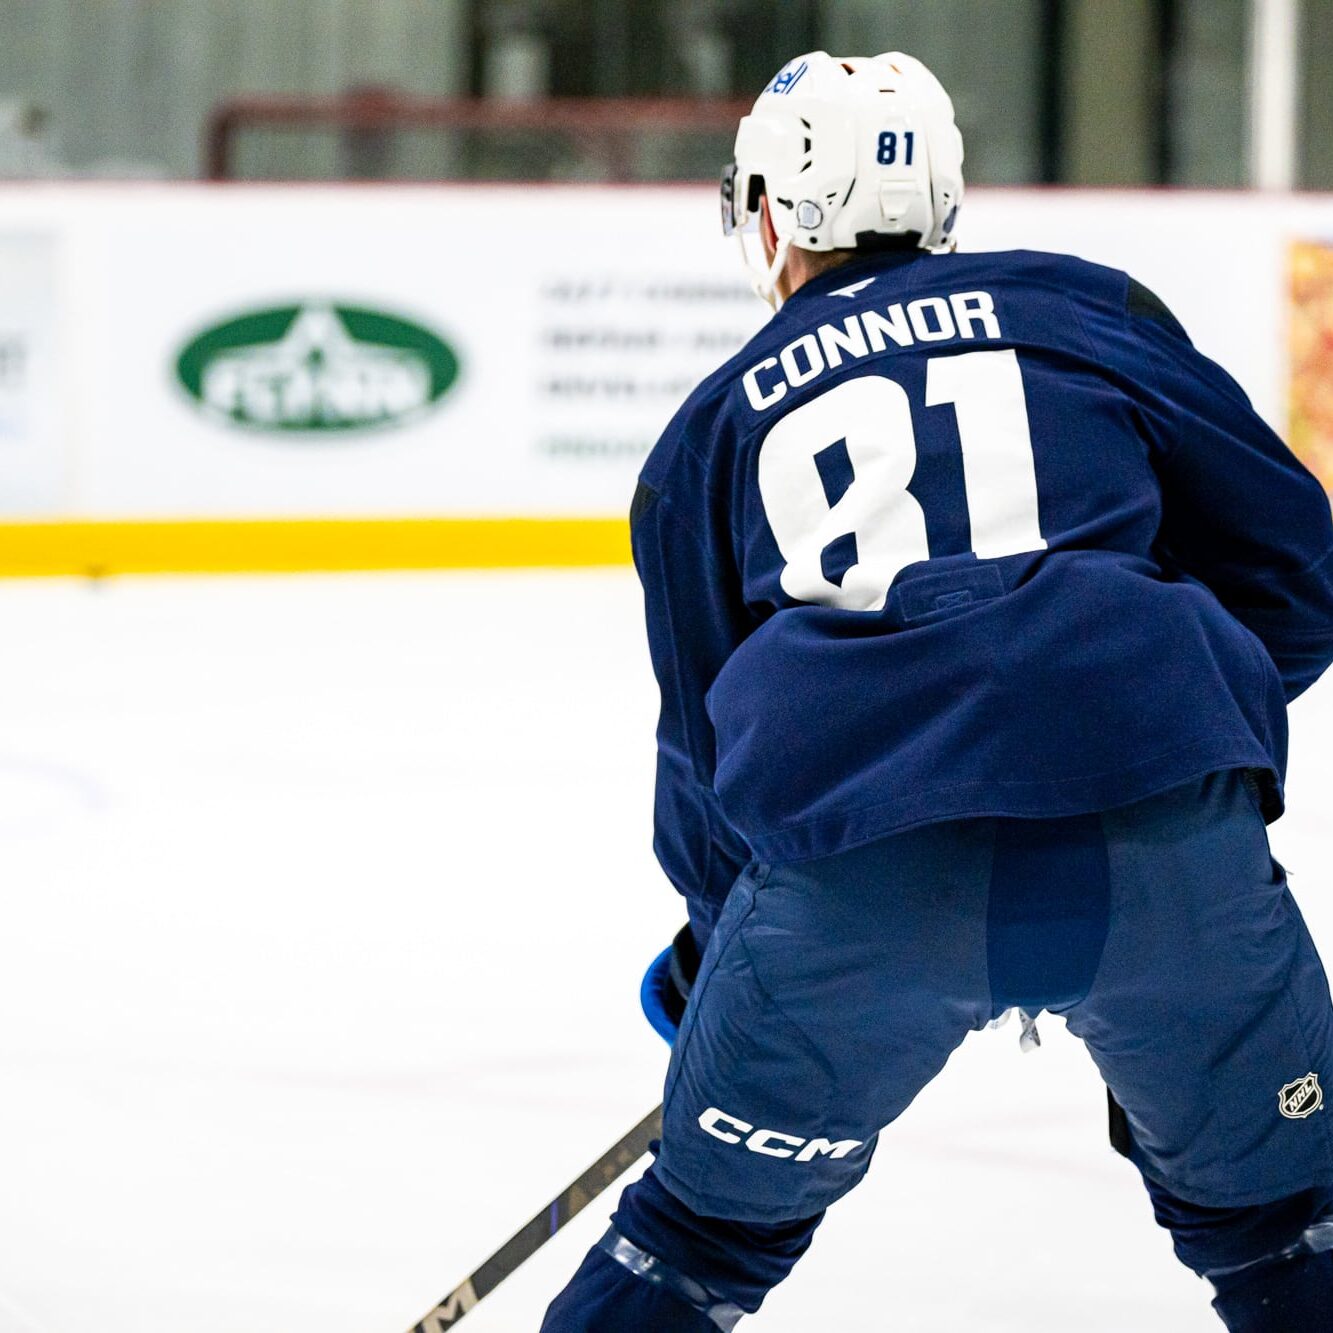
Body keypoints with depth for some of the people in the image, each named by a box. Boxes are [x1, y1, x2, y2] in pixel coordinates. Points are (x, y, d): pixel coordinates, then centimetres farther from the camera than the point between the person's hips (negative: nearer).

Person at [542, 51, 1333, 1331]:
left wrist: (712, 947, 46)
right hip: (1165, 841, 0)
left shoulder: (713, 427, 23)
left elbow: (705, 733, 29)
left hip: (857, 868, 1)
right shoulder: (1089, 310, 20)